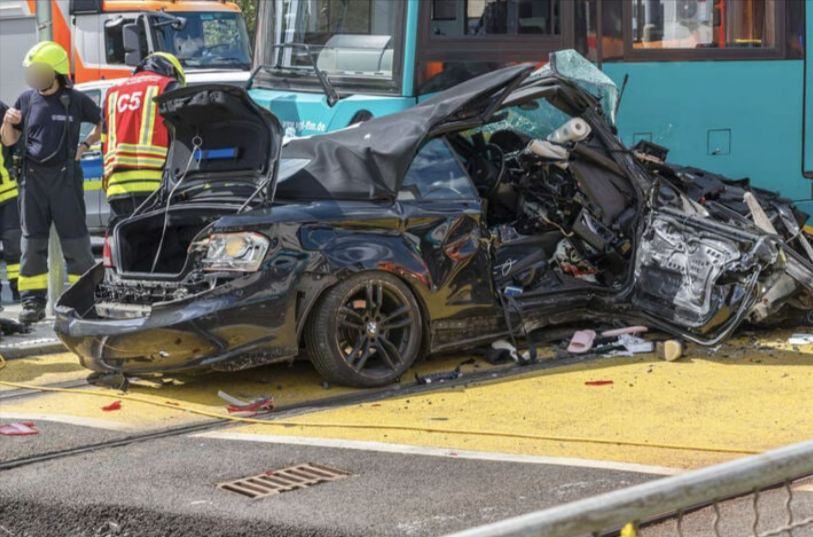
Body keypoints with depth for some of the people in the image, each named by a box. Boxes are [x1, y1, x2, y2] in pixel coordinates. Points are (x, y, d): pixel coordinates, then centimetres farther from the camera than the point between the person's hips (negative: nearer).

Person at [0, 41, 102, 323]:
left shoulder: (76, 101, -2)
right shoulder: (26, 100, 7)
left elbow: (104, 124, 12)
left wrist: (85, 145, 1)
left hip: (65, 176, -3)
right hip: (33, 177, 3)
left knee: (74, 240, -2)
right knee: (32, 241, 3)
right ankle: (33, 302, 8)